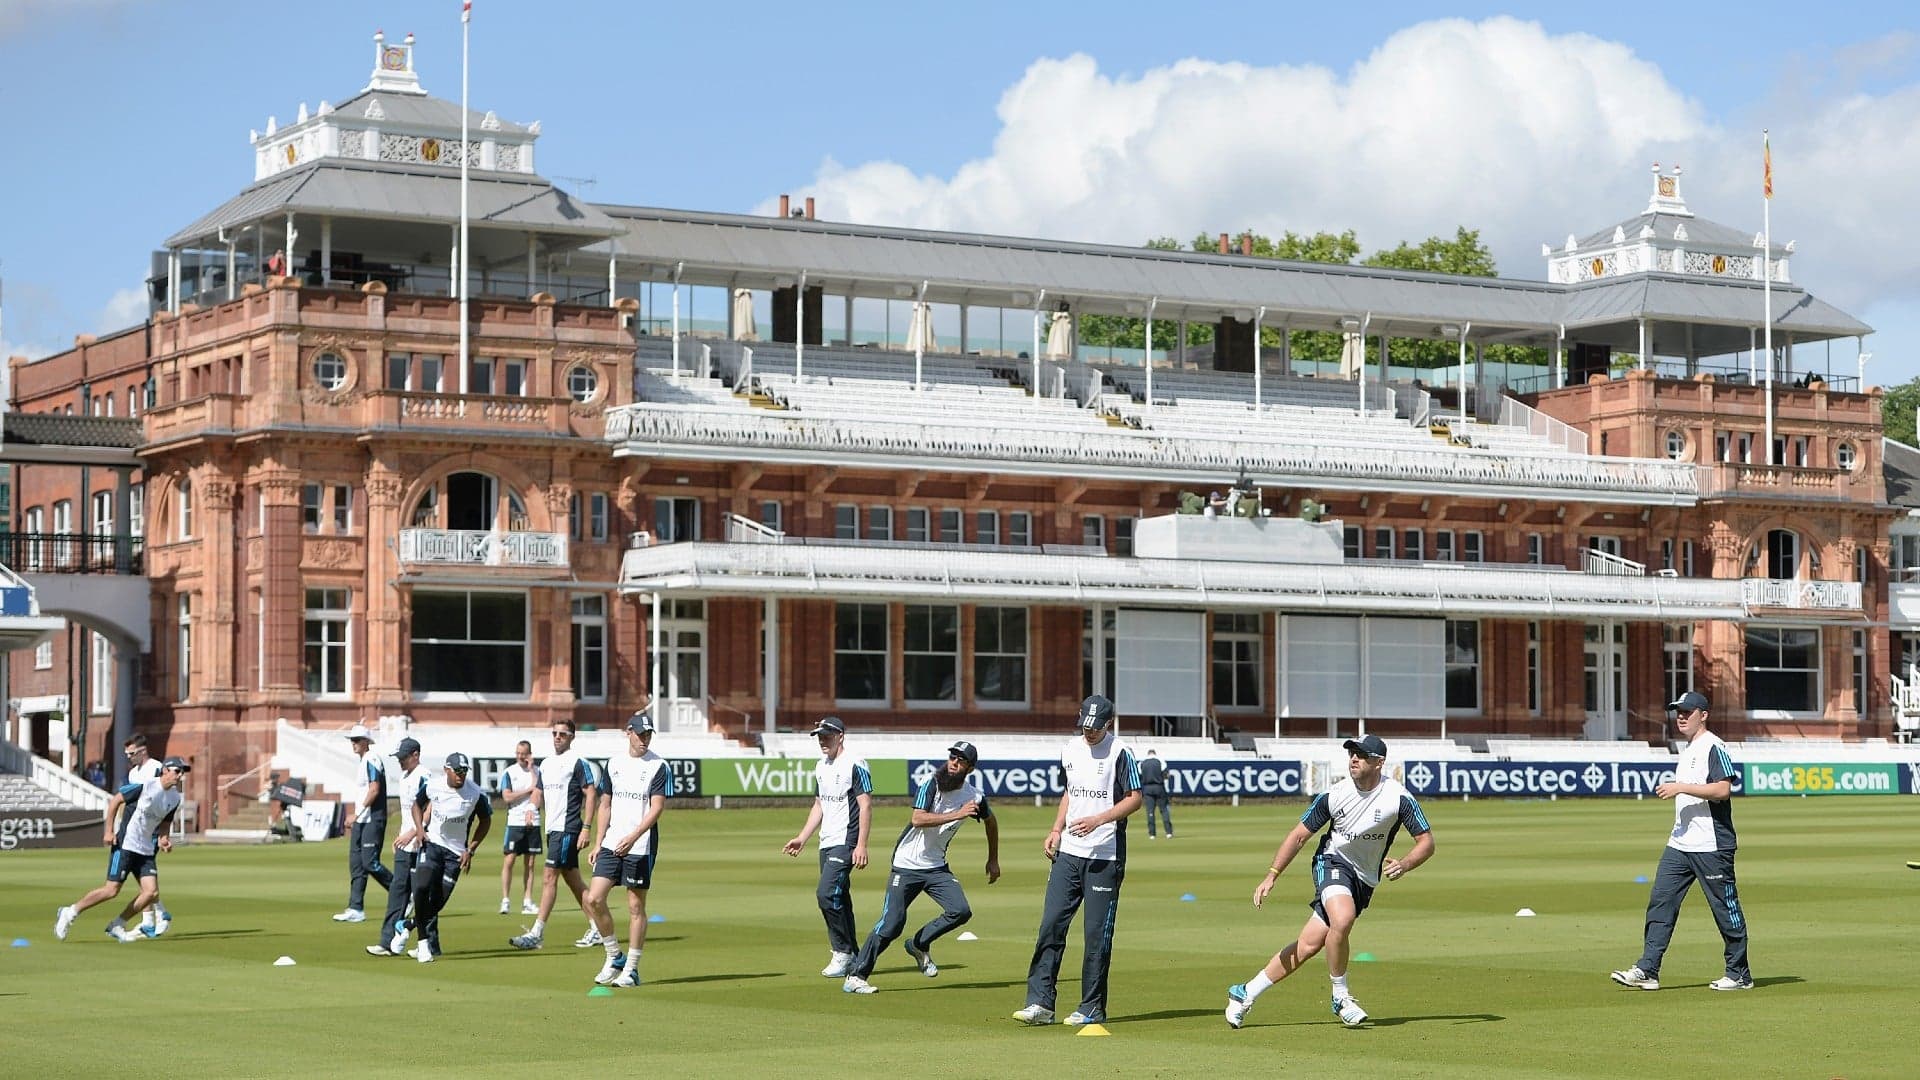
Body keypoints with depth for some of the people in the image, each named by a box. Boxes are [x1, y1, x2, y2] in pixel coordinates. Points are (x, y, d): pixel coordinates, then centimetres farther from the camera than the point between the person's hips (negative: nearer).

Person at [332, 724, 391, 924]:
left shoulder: (371, 760, -11)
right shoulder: (361, 762, 19)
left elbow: (374, 790, -20)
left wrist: (357, 813, -21)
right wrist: (354, 818, 18)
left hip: (373, 819, -10)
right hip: (360, 820, 10)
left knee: (369, 862, -12)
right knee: (356, 864, 5)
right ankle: (356, 909, 5)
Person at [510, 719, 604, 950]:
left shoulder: (578, 763, -8)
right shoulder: (546, 764, 17)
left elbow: (591, 794, -11)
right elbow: (539, 793, 21)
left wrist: (585, 829, -16)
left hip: (567, 829, -9)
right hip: (553, 828, 9)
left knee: (549, 877, -12)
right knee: (573, 880, 11)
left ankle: (537, 934, -12)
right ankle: (596, 930, 17)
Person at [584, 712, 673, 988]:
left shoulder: (659, 766, -5)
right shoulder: (614, 763, 12)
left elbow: (656, 808, -13)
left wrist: (632, 837, -24)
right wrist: (598, 843, 12)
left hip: (640, 847, -5)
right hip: (611, 844, 5)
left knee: (636, 906, 0)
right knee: (594, 899, -4)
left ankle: (631, 969, 7)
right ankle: (615, 957, 12)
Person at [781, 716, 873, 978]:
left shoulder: (855, 766, -10)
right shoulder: (821, 767, 16)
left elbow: (866, 806, -14)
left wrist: (861, 846, -21)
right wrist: (802, 838, 19)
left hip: (846, 843, -9)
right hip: (826, 845, 9)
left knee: (827, 893, -18)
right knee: (839, 898, 9)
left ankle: (843, 953, -10)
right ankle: (851, 958, 14)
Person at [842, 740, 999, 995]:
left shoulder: (975, 796, -2)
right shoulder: (932, 784, -14)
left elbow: (990, 821, 20)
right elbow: (918, 819, -29)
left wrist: (993, 860, 23)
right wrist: (957, 815, -32)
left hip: (936, 867, 5)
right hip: (907, 866, -5)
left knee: (960, 911, -14)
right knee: (891, 924, -11)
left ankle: (919, 945, 12)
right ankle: (856, 976, -2)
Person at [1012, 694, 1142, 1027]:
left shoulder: (1120, 753, -8)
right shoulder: (1071, 750, 12)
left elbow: (1134, 799, -10)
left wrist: (1097, 820, -21)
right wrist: (1056, 830, 11)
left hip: (1104, 857, -6)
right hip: (1068, 853, 6)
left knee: (1097, 933, -2)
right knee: (1051, 924, -1)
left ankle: (1092, 1008, 7)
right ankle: (1040, 1003, 0)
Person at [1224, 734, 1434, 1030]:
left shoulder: (1399, 798, -15)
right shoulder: (1333, 795, -11)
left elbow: (1426, 842, -11)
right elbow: (1299, 835, -2)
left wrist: (1405, 865, -32)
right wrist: (1272, 875, -9)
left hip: (1365, 880, 1)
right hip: (1333, 862, -1)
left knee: (1309, 944, -3)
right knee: (1342, 919, -34)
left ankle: (1245, 994, 10)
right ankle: (1340, 998, -15)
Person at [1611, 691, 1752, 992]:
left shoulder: (1713, 747, -10)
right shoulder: (1687, 750, 19)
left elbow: (1723, 789, -21)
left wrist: (1681, 787, -22)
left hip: (1712, 846, -9)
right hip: (1679, 843, 9)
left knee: (1726, 909, -1)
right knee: (1660, 901, 1)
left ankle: (1739, 975, 9)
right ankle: (1647, 970, -2)